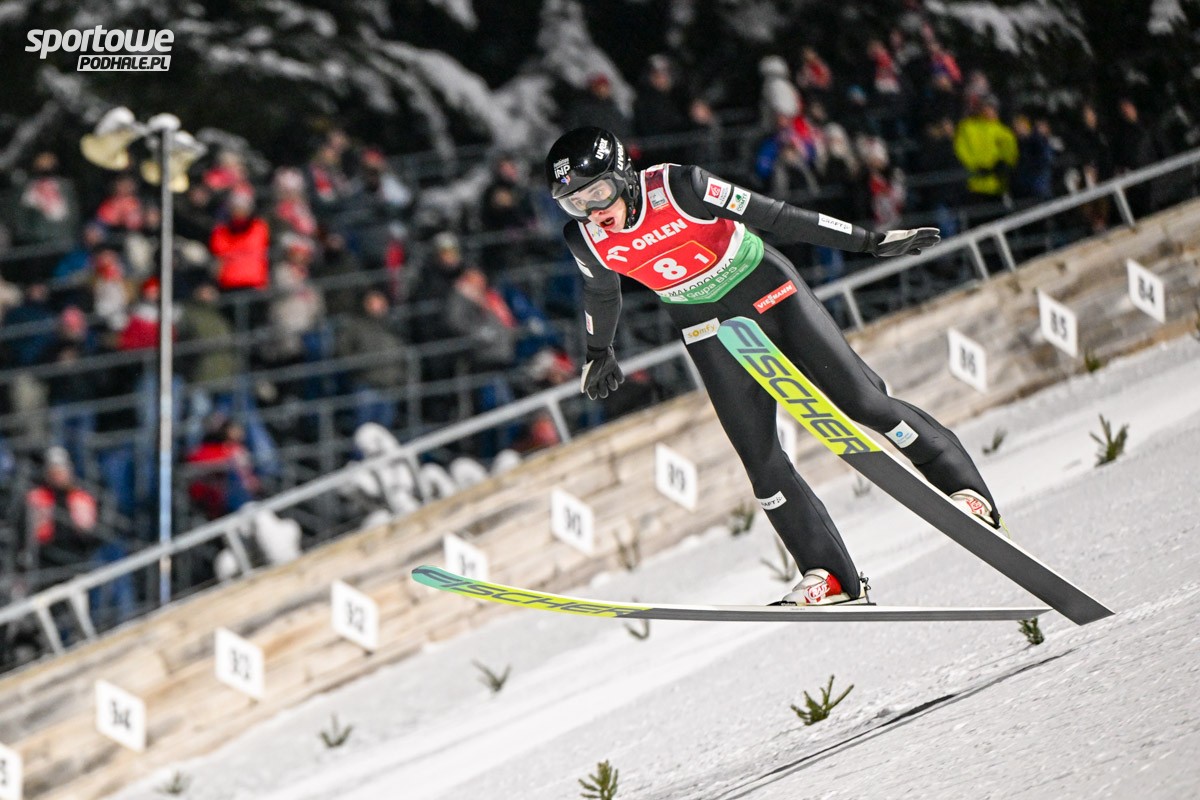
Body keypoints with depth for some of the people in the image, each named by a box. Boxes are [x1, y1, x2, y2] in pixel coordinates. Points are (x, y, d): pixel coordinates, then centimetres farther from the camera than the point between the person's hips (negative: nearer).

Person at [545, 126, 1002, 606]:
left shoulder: (677, 187, -27)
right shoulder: (587, 240, -14)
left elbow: (774, 217, -21)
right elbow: (601, 292, 10)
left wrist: (870, 242, -17)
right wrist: (599, 352, 26)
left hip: (767, 291, -3)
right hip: (707, 328, 3)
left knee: (859, 400, -5)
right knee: (759, 456, -5)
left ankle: (963, 487, 10)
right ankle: (830, 577, 2)